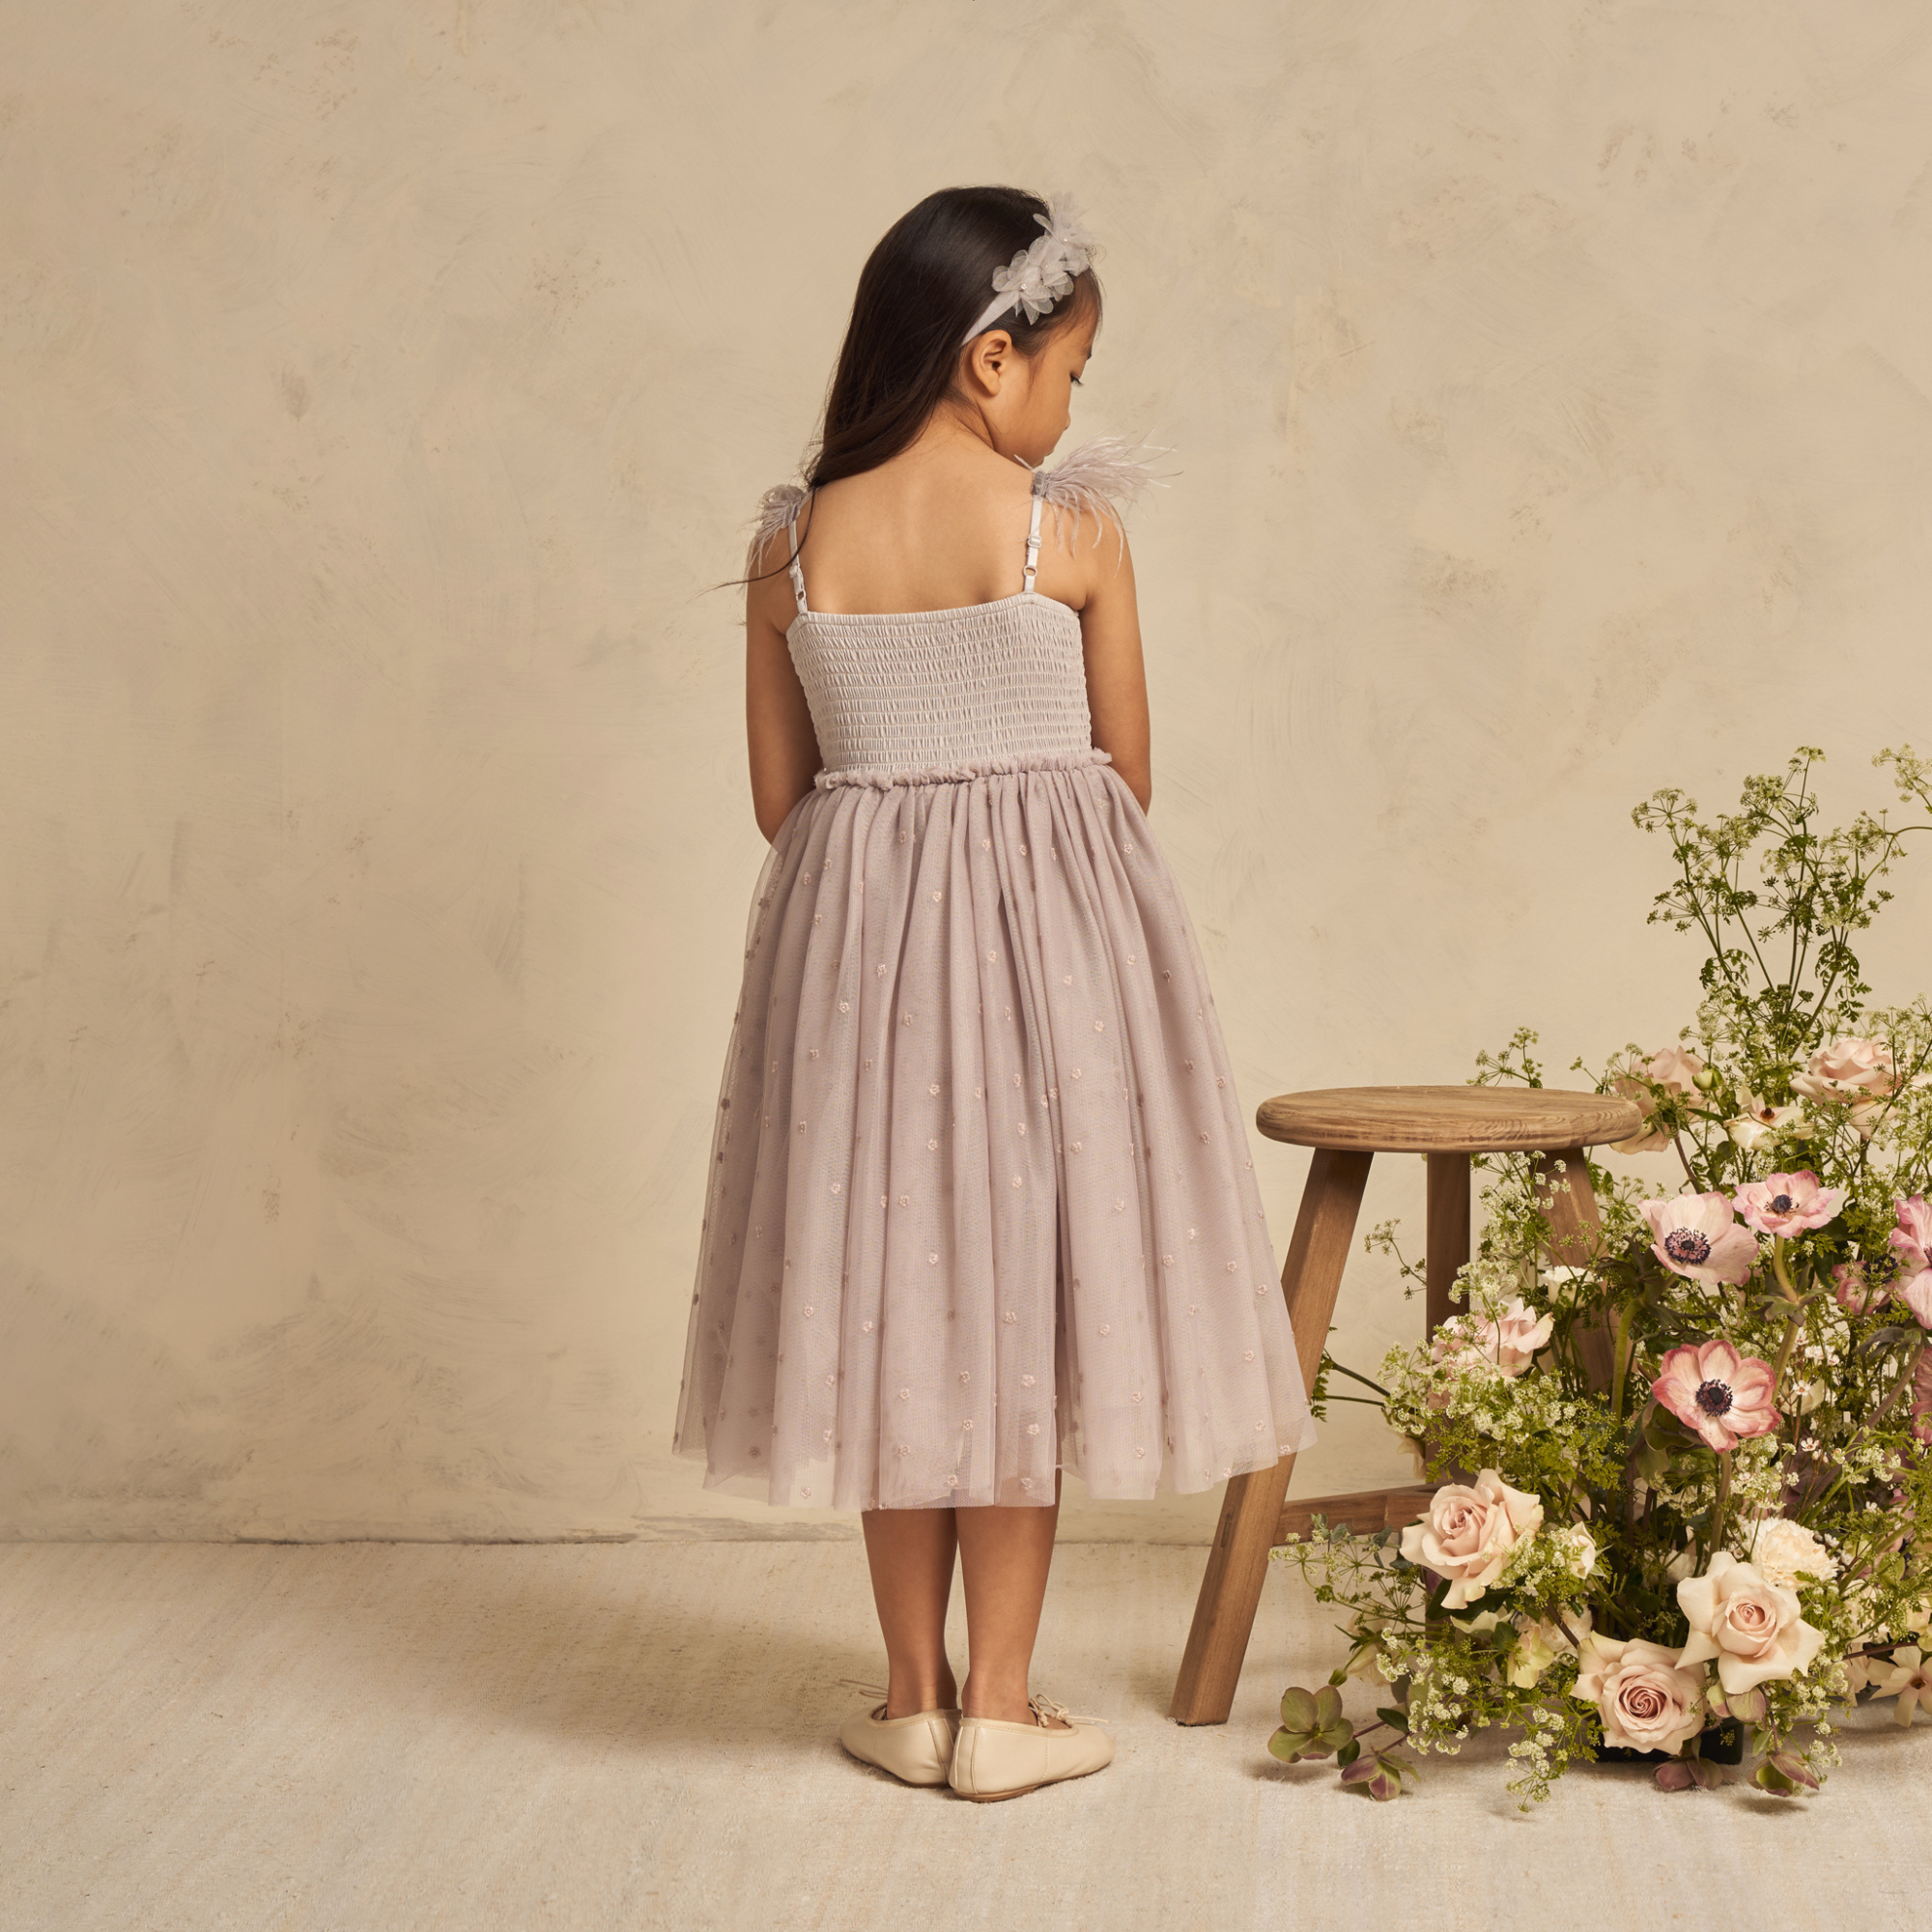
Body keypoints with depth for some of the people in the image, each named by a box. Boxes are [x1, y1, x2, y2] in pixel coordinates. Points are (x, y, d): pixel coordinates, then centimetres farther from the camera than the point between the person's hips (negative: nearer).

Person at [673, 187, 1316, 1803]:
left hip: (855, 932, 3)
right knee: (1023, 1296, 7)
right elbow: (1126, 773, -1)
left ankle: (914, 1694, 18)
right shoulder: (1073, 533, -9)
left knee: (895, 1296, 12)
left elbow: (780, 797, 3)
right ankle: (1002, 1706, 11)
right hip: (1050, 935, -3)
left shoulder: (793, 546, -2)